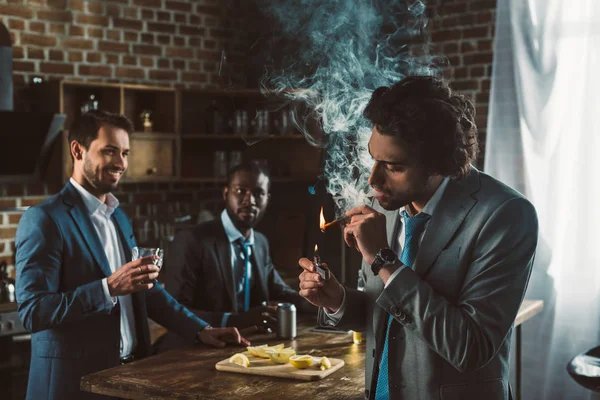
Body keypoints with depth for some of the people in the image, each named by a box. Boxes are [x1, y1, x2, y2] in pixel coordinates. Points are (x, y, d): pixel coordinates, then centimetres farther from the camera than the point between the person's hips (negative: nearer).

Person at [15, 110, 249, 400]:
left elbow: (146, 289, 14)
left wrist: (199, 329, 3)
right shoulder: (44, 219, -13)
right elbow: (32, 311, -19)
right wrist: (109, 288, -27)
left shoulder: (118, 217, 13)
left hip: (130, 372, 8)